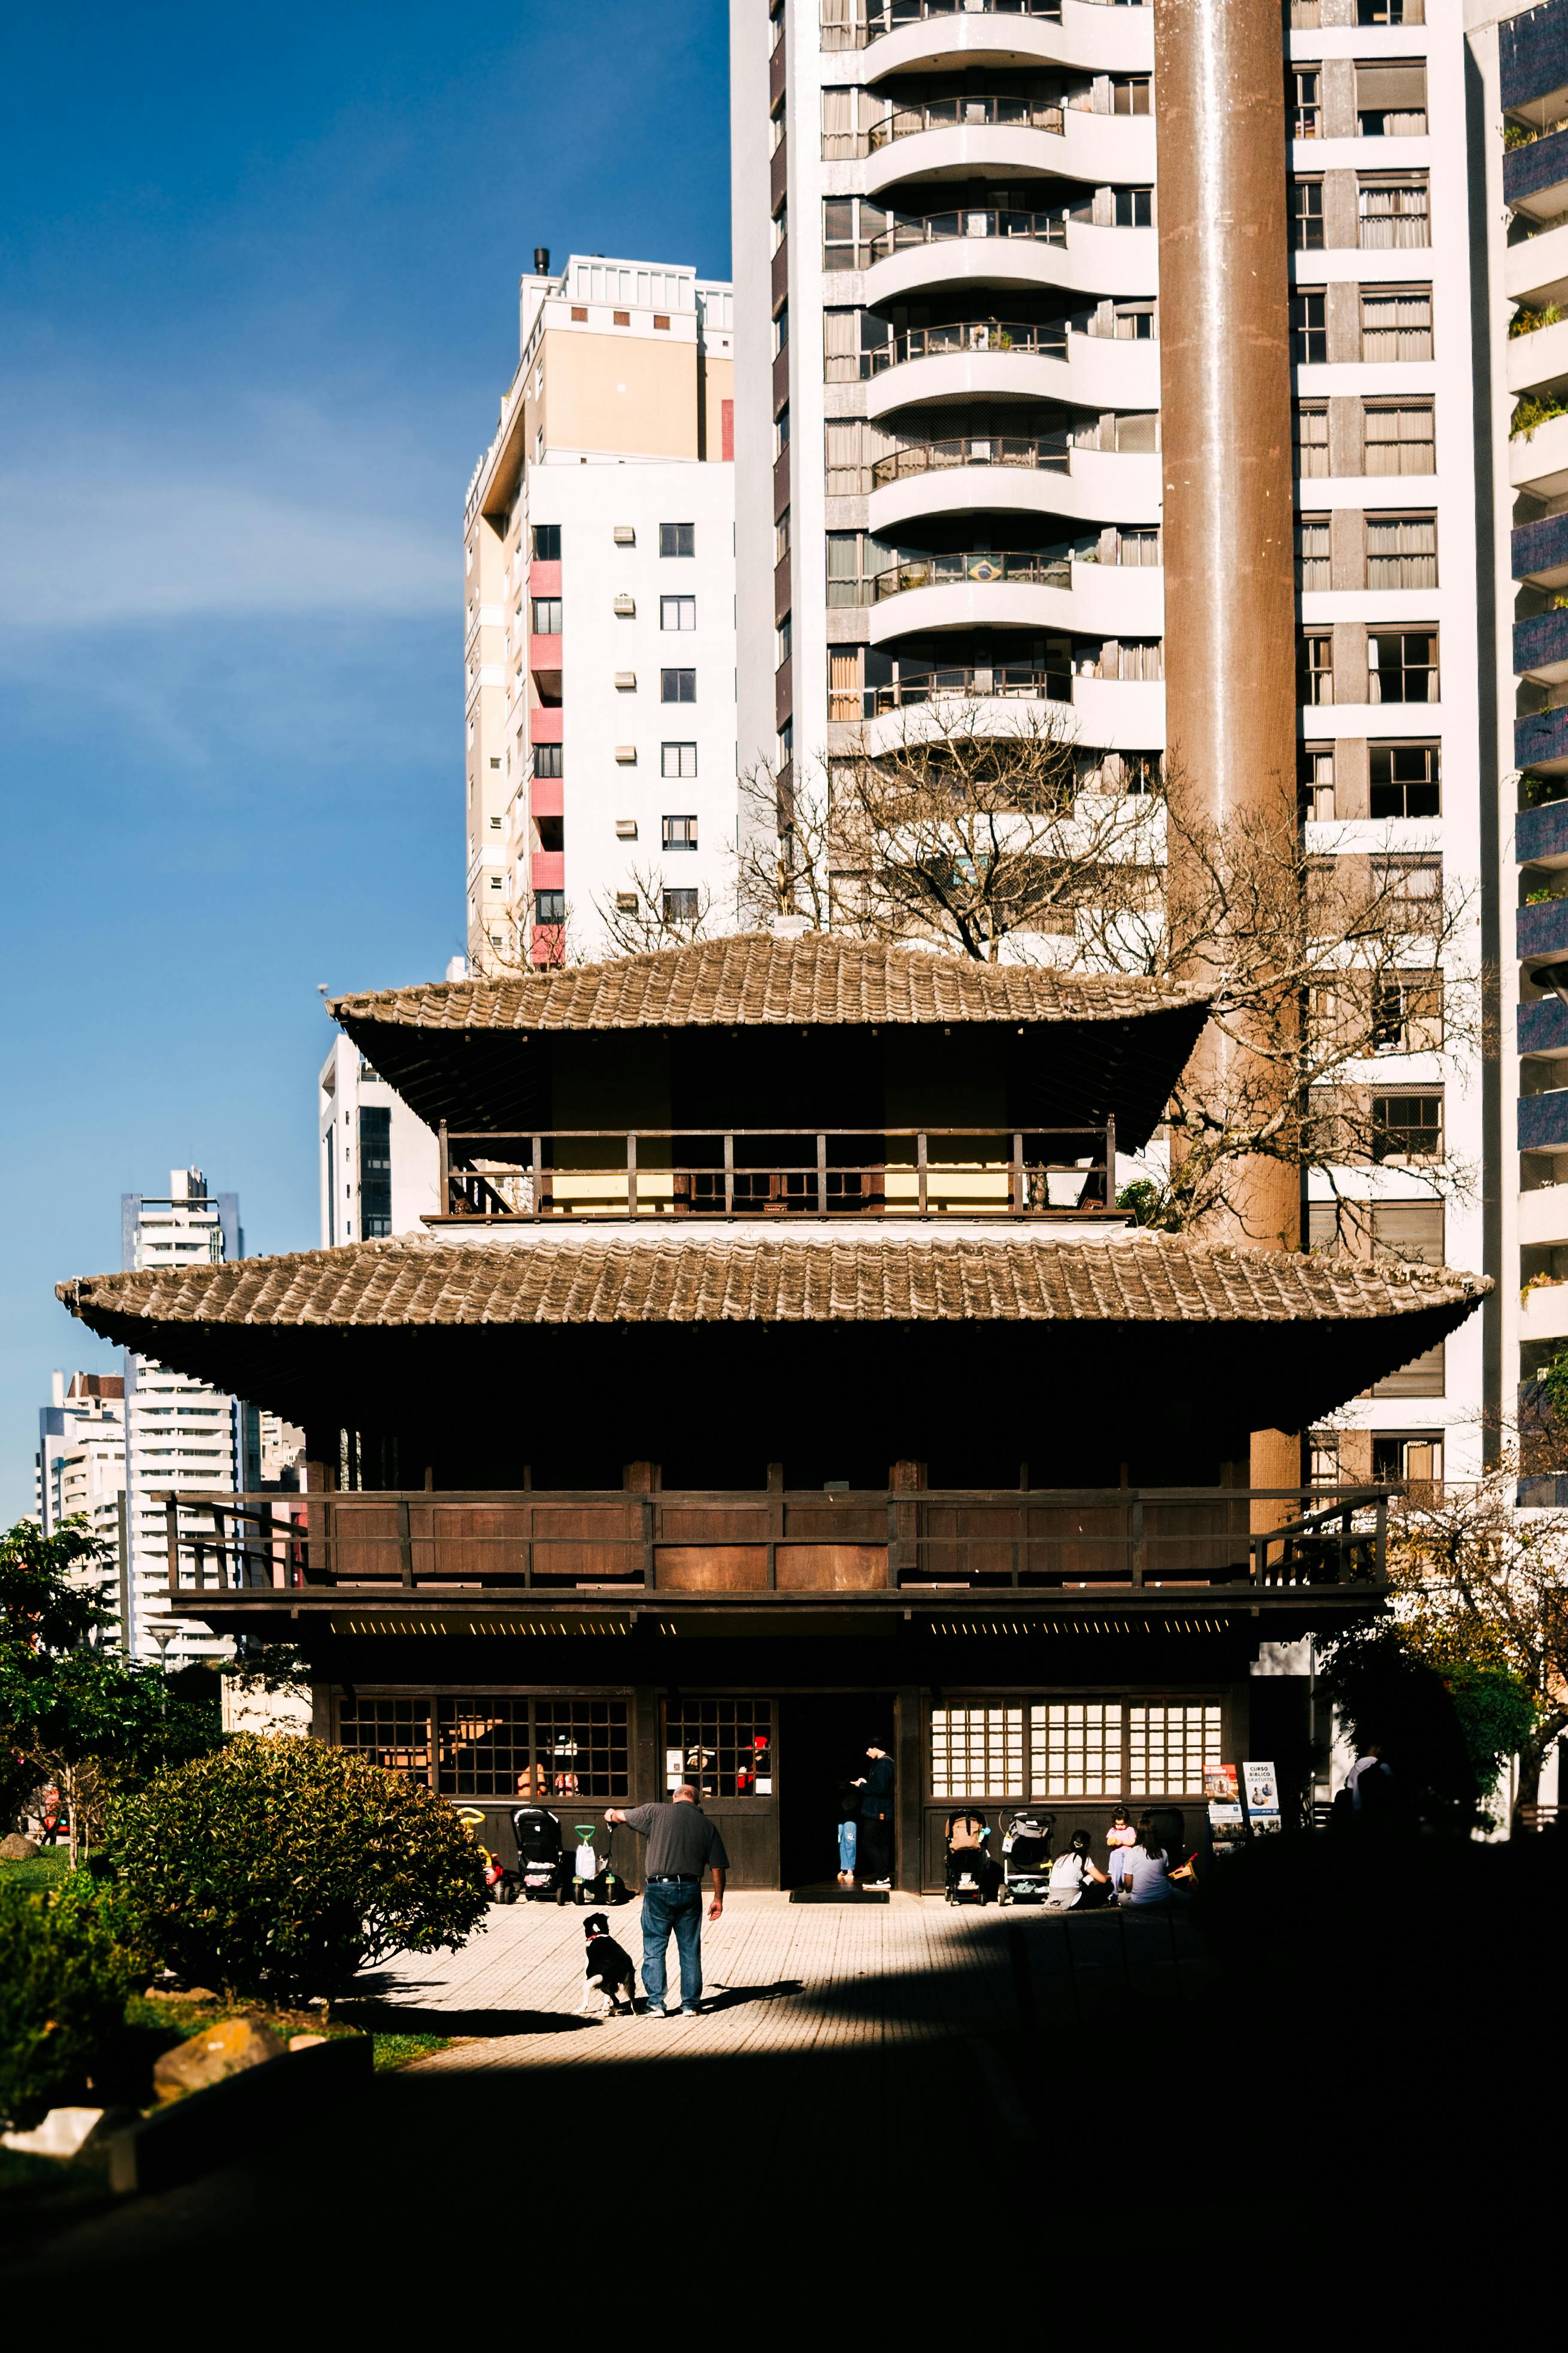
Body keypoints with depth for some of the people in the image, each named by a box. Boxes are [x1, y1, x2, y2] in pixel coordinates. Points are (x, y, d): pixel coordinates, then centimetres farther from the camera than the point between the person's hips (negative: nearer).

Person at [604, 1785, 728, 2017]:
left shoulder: (657, 1813, 1)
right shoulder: (708, 1825, 8)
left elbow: (623, 1815, 17)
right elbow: (718, 1867, 6)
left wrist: (611, 1814, 40)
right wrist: (718, 1899, 15)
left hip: (659, 1890, -2)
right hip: (691, 1891, 2)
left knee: (654, 1950, 4)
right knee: (690, 1951, 10)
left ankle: (656, 2004, 0)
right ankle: (691, 2005, 11)